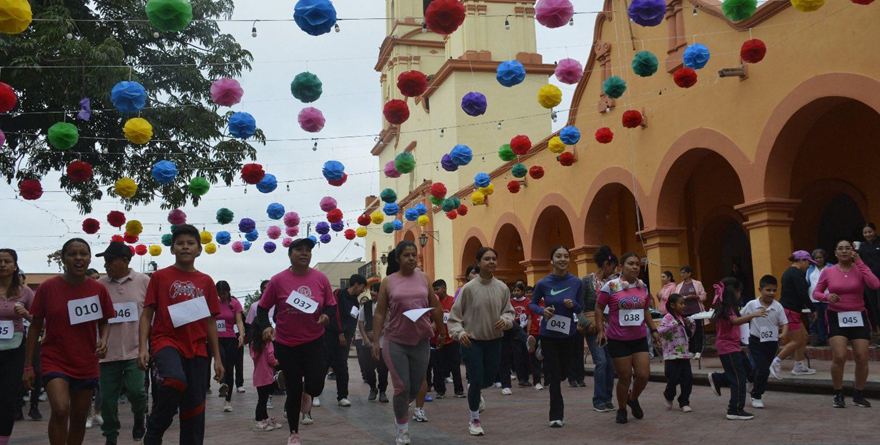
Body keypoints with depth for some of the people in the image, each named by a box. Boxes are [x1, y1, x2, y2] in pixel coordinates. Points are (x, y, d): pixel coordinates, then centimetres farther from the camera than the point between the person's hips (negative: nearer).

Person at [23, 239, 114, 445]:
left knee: (79, 417, 10)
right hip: (54, 361, -2)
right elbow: (35, 326, -1)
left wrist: (103, 339, -12)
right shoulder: (47, 287, -7)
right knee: (60, 409, -23)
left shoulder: (98, 289, -2)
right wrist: (28, 366, -3)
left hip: (87, 364, 3)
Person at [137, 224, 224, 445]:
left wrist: (217, 358, 11)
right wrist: (143, 347, -10)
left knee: (194, 407, 4)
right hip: (166, 342, -4)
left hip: (196, 349, 4)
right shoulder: (160, 276, 4)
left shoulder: (206, 281, 11)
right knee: (176, 380, -32)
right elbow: (147, 314, 3)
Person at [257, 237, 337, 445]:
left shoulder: (321, 278, -3)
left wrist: (327, 315, -15)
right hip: (286, 344, -1)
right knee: (293, 390, 7)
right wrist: (265, 326, -18)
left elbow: (332, 305, 6)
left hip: (314, 341, 1)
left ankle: (305, 393, 35)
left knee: (316, 387, -7)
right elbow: (262, 308, 0)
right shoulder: (278, 280, -8)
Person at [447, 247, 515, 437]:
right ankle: (474, 420, 17)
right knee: (476, 380, -4)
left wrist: (505, 320, -12)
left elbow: (509, 311, 9)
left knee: (488, 380, 12)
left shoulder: (502, 288, -2)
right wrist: (460, 332, -21)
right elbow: (455, 314, -7)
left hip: (494, 341, 4)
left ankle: (474, 390, 50)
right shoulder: (468, 288, -12)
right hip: (472, 341, -4)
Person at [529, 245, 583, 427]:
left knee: (563, 373, 13)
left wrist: (573, 304, -18)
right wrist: (542, 310, -18)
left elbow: (580, 308, 4)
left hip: (568, 334, 2)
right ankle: (557, 415, 11)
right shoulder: (543, 283, -10)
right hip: (549, 334, -2)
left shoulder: (577, 282, -5)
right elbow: (532, 304, 3)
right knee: (555, 376, -3)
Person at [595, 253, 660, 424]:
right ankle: (622, 410, 24)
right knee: (625, 377, 1)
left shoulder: (642, 286, 7)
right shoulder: (611, 286, -9)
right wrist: (600, 330, -10)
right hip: (618, 340, -4)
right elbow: (599, 308, -3)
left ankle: (633, 399, 31)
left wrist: (653, 330, 15)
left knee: (643, 375, -1)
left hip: (640, 339, 4)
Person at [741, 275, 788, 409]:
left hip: (772, 342, 3)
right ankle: (756, 396, 9)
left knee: (763, 369, 13)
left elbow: (784, 323, -6)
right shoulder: (751, 305, -8)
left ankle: (756, 393, 34)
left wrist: (783, 334, -25)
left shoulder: (778, 307, -5)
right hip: (756, 341, -3)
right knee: (763, 369, -10)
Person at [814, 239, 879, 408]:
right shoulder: (828, 272, 1)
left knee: (862, 358, 0)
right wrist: (827, 296, -14)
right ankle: (838, 395, 7)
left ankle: (858, 395, 20)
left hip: (858, 317, 1)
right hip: (836, 317, -1)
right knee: (839, 357, -12)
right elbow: (816, 293, 8)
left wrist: (860, 262, -16)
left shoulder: (859, 269, -1)